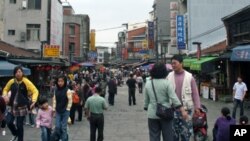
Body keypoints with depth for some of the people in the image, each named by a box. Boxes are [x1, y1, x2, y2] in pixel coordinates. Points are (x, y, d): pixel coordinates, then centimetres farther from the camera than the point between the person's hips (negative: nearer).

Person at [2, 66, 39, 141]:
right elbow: (5, 89, 17)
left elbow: (35, 91, -11)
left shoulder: (26, 82, -11)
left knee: (19, 125, 2)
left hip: (22, 107, -4)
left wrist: (33, 101, -26)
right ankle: (15, 134, 33)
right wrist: (5, 96, -4)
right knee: (9, 122, 2)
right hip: (13, 106, 4)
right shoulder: (11, 81, -1)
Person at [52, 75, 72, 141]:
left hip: (65, 111, -5)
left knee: (63, 127, 0)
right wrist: (54, 109, 6)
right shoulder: (56, 90, 3)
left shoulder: (67, 90, -13)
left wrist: (67, 109, -9)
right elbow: (54, 100, 8)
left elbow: (70, 100, -10)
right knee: (57, 126, 4)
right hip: (58, 111, 5)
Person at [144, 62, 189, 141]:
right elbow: (174, 98, -14)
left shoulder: (148, 83, 3)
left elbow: (146, 99, 9)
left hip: (152, 114, 3)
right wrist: (182, 110, -13)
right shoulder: (166, 83, -8)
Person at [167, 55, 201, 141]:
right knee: (173, 132, 9)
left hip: (186, 109, -1)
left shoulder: (189, 77, -2)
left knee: (186, 132, 7)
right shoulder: (169, 76, 2)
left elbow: (195, 93, 0)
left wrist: (197, 107, -4)